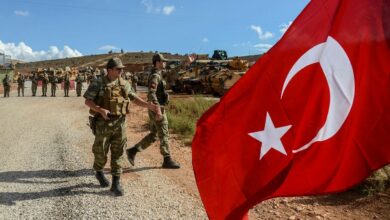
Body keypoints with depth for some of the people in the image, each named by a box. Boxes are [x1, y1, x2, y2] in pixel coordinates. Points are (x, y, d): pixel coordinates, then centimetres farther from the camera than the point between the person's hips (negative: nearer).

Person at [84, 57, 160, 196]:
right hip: (103, 123, -3)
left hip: (120, 123, 3)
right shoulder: (98, 84, -5)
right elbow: (88, 101, -7)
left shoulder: (125, 84, 7)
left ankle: (116, 183, 11)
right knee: (101, 151, 8)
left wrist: (149, 105, 0)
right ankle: (99, 172, 38)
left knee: (118, 153, 4)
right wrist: (101, 110, -23)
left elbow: (134, 98, 12)